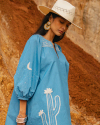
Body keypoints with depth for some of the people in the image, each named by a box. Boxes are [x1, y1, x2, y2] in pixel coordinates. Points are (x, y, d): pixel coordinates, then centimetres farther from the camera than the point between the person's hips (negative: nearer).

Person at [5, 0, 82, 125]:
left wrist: (62, 112, 17)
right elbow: (25, 77, -13)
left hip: (57, 112, 7)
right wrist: (22, 114, -17)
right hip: (40, 111, -7)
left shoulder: (57, 49, 17)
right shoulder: (35, 41, -6)